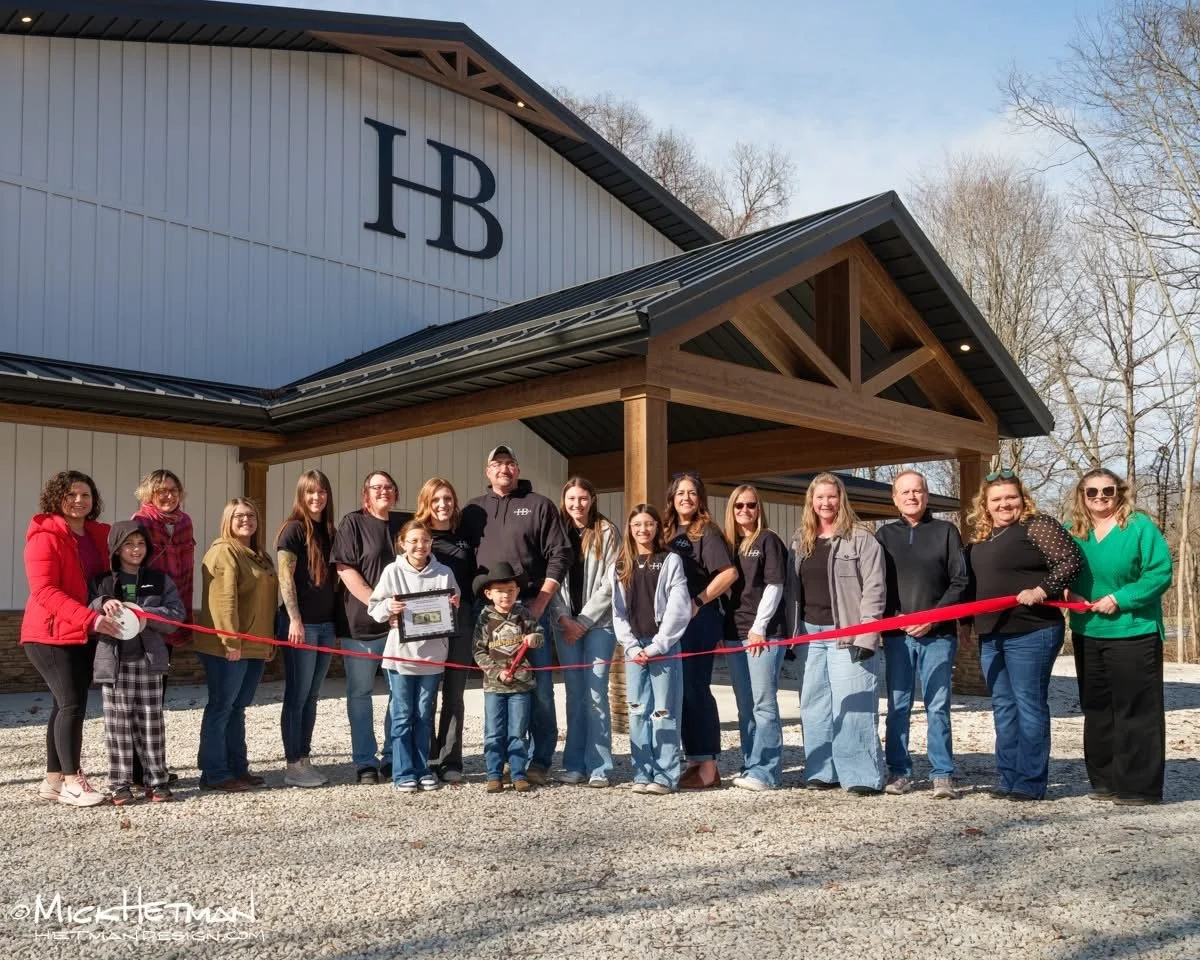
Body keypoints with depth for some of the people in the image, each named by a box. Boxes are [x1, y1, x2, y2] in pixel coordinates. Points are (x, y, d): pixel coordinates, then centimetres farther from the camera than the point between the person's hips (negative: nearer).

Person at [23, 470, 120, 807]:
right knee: (72, 703, -11)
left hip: (86, 636, 7)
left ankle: (53, 780, 19)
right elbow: (44, 591, -21)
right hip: (51, 634, -7)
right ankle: (71, 781, -3)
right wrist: (90, 618, -31)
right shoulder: (44, 537, -12)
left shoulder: (99, 535, 10)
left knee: (67, 704, 10)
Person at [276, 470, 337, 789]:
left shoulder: (329, 532, 13)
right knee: (297, 696, -1)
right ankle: (293, 766, 4)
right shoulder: (294, 529, -6)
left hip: (326, 624, 7)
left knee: (311, 697, 10)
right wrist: (295, 620, -17)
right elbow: (285, 578, -11)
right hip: (301, 624, -6)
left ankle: (304, 759, 17)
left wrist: (338, 622, 12)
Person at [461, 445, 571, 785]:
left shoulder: (540, 506, 4)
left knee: (538, 686, -2)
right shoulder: (473, 511, 15)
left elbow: (559, 556, -2)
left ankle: (540, 761, 4)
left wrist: (540, 603, -9)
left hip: (530, 607, -3)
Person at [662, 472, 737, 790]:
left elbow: (729, 572, -14)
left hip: (699, 620, -7)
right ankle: (694, 760, 18)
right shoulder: (668, 531, 15)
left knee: (696, 688, -6)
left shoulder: (706, 531, -5)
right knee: (682, 689, 9)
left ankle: (708, 767, 1)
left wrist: (698, 601, -14)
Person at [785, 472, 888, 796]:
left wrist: (865, 636, -15)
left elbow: (873, 589, -8)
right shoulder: (799, 542, 14)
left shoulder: (861, 539, -3)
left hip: (847, 634, -6)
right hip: (810, 633, 6)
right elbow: (792, 591, 15)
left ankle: (863, 775, 0)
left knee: (852, 704, -6)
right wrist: (790, 635, 9)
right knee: (815, 704, 8)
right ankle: (822, 771, 16)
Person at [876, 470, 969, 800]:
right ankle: (899, 772, 13)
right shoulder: (884, 535, 10)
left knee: (938, 706, 0)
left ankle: (943, 775, 7)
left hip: (938, 634, -2)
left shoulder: (946, 531, 5)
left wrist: (933, 617, -9)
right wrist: (893, 617, -7)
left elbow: (959, 582, 0)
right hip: (897, 634, 2)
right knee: (897, 706, 5)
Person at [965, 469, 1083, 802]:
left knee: (1029, 705, -3)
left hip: (1030, 633, -8)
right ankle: (1009, 779, 17)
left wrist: (1041, 591, -21)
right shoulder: (980, 537, 15)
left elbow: (1071, 559, -13)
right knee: (1003, 708, 11)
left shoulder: (1037, 525, -6)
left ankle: (1031, 783, 3)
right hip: (991, 634, 8)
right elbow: (973, 583, 23)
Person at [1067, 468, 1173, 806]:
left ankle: (1139, 786, 5)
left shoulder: (1139, 525, -10)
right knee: (1097, 709, 13)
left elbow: (1160, 573, -15)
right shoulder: (1073, 531, 6)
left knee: (1136, 710, -1)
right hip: (1087, 633, 6)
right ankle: (1105, 780, 24)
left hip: (1133, 632, -6)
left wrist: (1120, 599, -20)